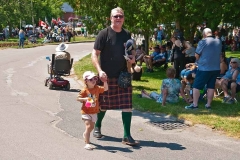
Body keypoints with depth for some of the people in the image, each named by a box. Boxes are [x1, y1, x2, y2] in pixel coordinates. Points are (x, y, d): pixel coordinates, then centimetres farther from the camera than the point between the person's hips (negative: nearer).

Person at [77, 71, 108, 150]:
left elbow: (105, 88, -9)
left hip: (94, 112, 6)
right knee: (88, 126, -14)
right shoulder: (84, 91, -15)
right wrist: (85, 99, -27)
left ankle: (85, 134, 52)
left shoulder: (97, 88, -2)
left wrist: (105, 81, -21)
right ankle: (87, 143, -11)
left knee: (92, 127, 21)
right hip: (86, 112, -6)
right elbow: (78, 98, -10)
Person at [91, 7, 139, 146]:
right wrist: (100, 71, -22)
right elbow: (95, 54, -10)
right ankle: (97, 127, 38)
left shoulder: (127, 34, 6)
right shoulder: (104, 34, -8)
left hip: (124, 76, 3)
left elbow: (132, 50, 21)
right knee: (103, 104, 12)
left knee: (127, 105, -3)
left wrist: (133, 57, -2)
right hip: (107, 76, -3)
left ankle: (127, 136, 4)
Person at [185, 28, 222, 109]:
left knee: (197, 86, 3)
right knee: (211, 86, 12)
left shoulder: (203, 42, -12)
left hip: (204, 68, -5)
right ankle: (208, 104, 16)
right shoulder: (219, 42, 5)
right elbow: (219, 54, 13)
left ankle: (195, 104, 3)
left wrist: (198, 61, 10)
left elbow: (196, 55, -8)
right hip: (216, 68, 6)